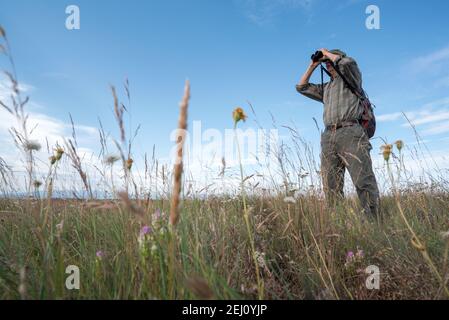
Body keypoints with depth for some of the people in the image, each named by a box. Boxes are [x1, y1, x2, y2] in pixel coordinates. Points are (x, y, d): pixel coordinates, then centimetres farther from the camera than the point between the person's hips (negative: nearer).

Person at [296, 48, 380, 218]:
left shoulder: (351, 78, 16)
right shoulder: (326, 88, 32)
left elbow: (347, 61, -6)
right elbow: (302, 87, 33)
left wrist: (328, 53, 12)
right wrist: (312, 66, 30)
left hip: (350, 132, -5)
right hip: (328, 137, 6)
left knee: (364, 181, -15)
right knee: (331, 187, -4)